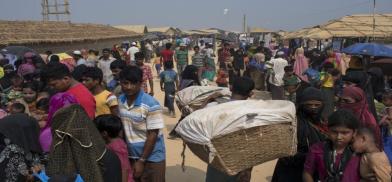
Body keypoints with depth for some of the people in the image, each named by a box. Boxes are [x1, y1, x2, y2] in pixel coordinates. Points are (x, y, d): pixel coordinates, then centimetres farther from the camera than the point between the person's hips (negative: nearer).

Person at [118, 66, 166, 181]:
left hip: (151, 158, -5)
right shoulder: (120, 101, -3)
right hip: (130, 156, 5)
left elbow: (153, 135, -16)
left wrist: (141, 161, -13)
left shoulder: (151, 105, -19)